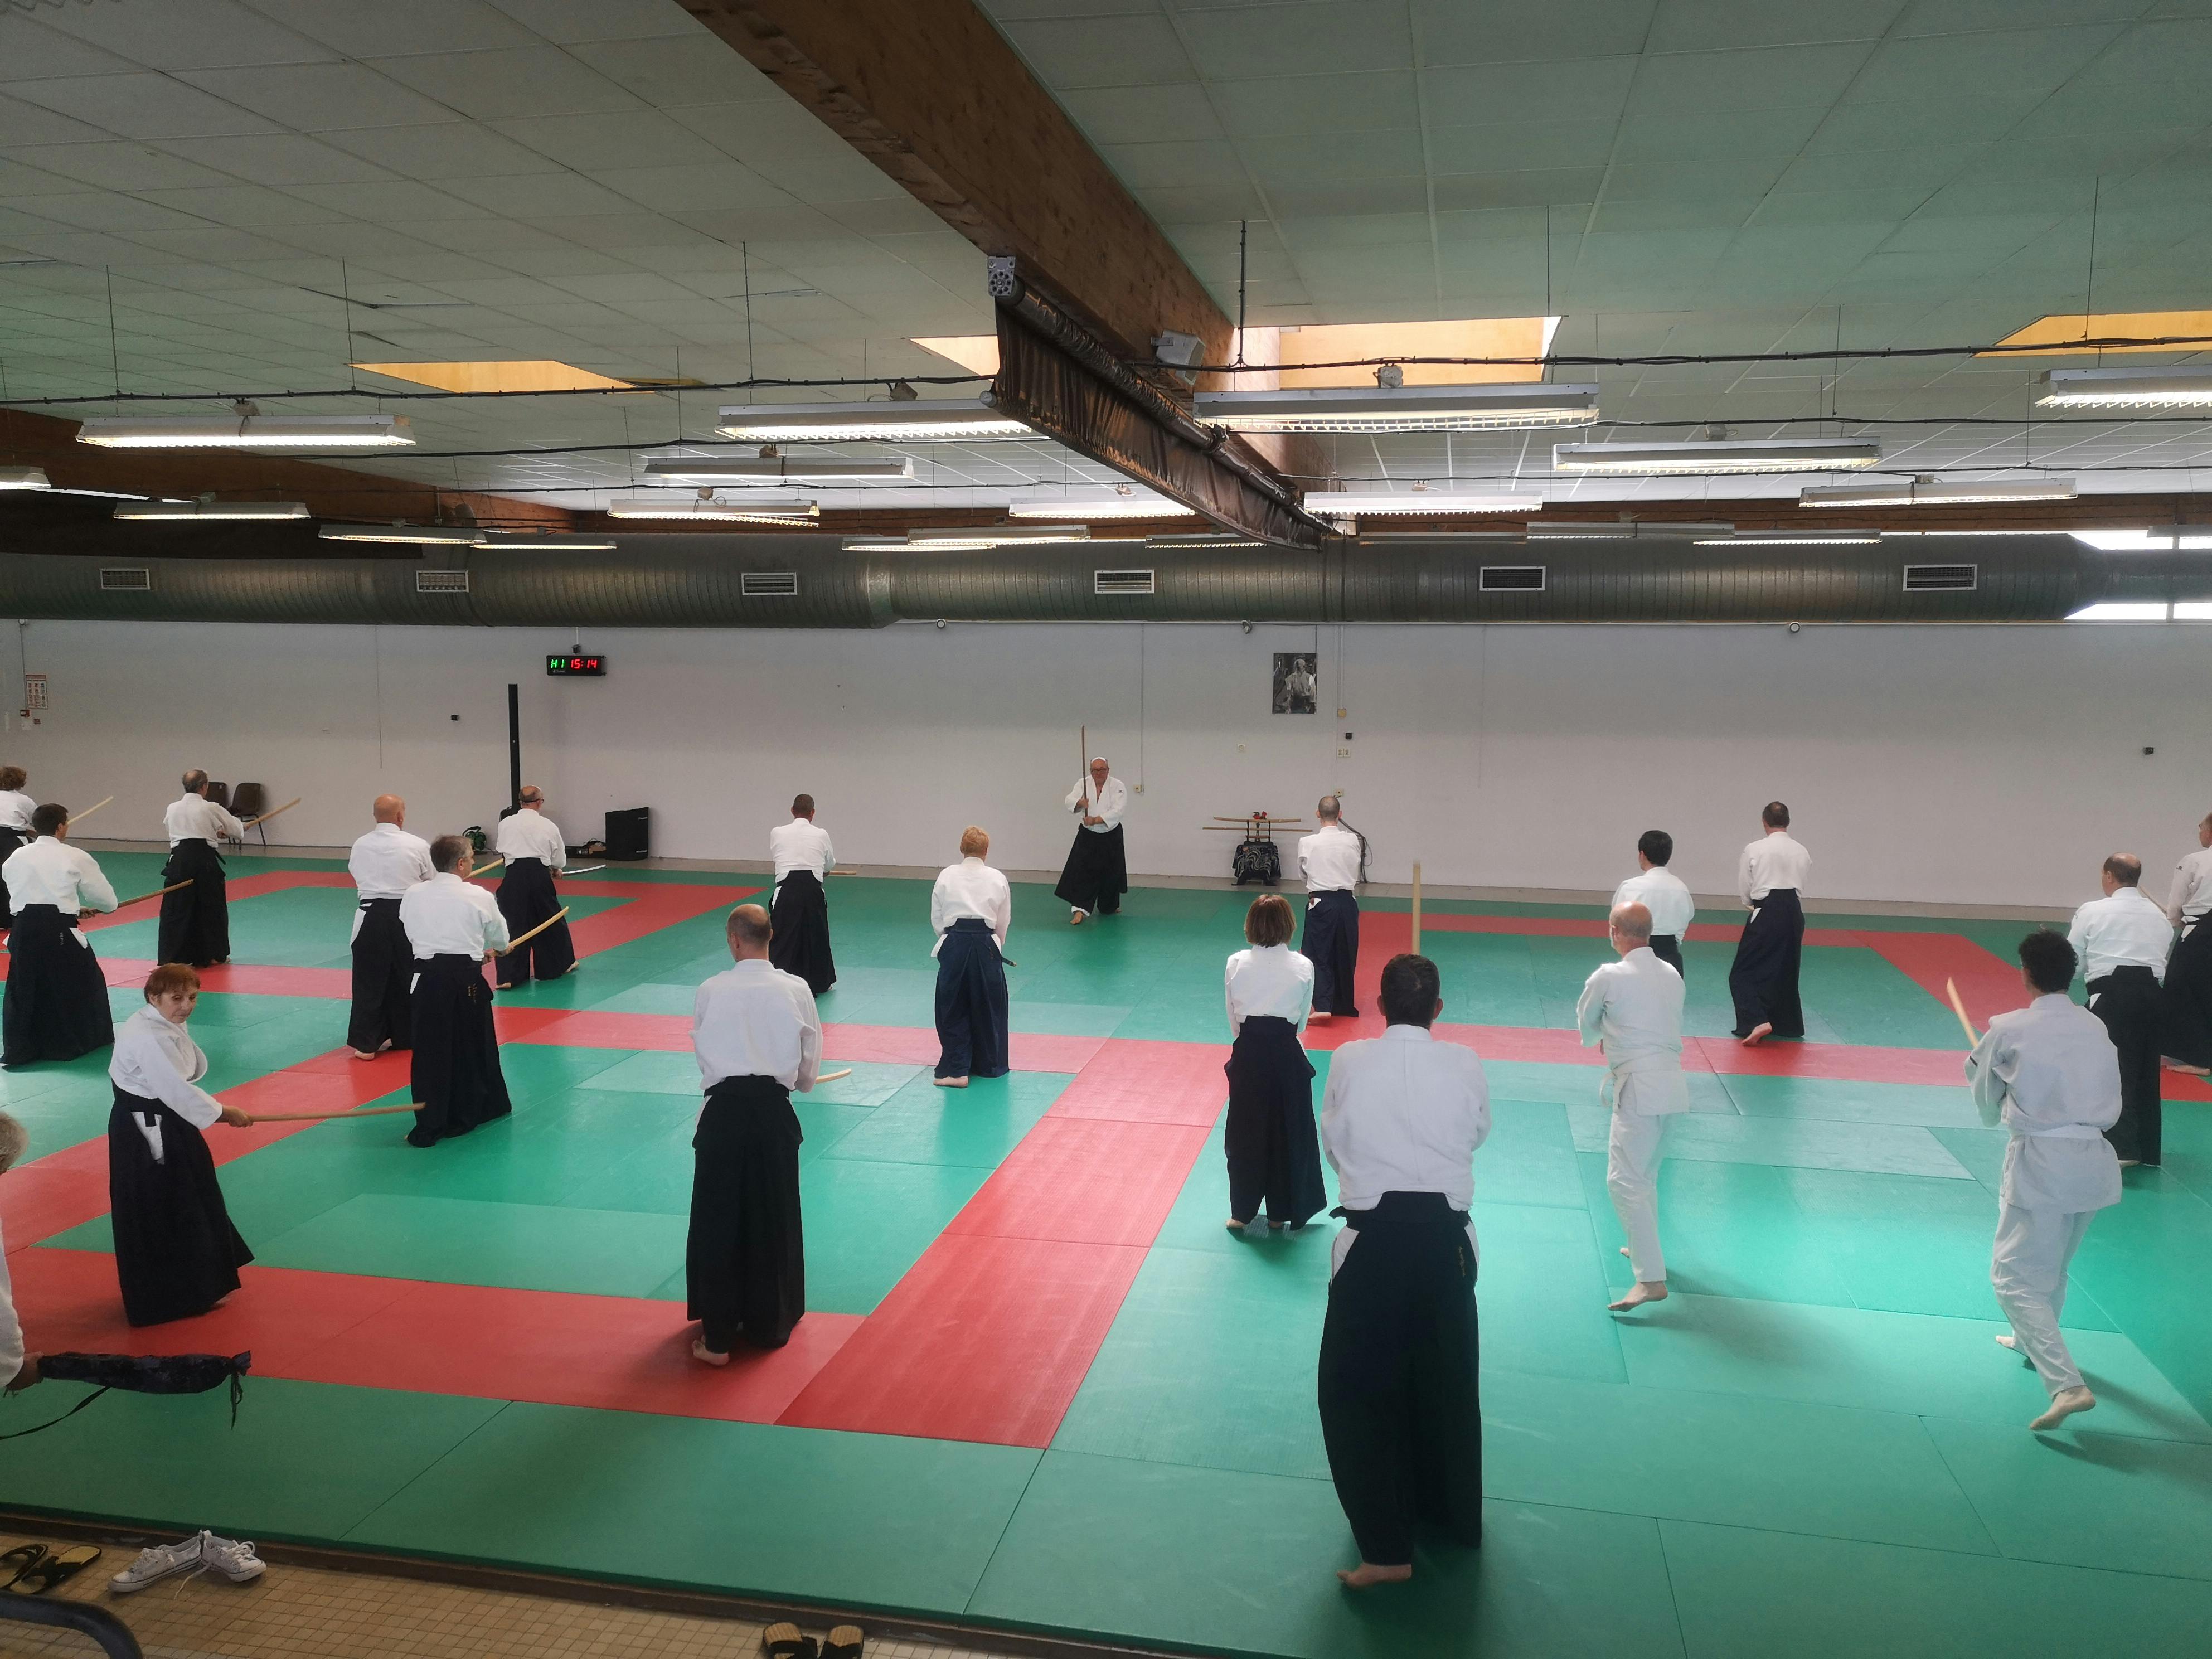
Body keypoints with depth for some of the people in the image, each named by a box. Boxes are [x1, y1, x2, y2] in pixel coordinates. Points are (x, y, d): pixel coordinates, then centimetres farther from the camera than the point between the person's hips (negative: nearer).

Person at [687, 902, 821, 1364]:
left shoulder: (711, 991, -5)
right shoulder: (795, 990, -4)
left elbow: (702, 1048, 9)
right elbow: (810, 1059, 6)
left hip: (724, 1112, -1)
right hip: (773, 1111, 1)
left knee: (717, 1222, 8)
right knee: (773, 1221, 15)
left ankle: (717, 1337, 13)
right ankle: (770, 1324, 28)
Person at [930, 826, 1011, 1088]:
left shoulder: (947, 876, 2)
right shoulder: (997, 879, 3)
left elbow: (936, 919, 6)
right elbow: (1004, 922, 9)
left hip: (954, 945, -1)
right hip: (986, 945, 1)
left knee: (953, 1007, 8)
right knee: (988, 1007, 15)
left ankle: (956, 1070, 3)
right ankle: (989, 1064, 27)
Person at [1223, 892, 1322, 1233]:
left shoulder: (1236, 964, -4)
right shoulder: (1303, 967, -6)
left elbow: (1233, 1018, 4)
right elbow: (1301, 1022, 4)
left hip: (1247, 1055, 1)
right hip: (1286, 1056, -1)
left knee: (1245, 1132, 14)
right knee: (1287, 1133, 14)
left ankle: (1242, 1212, 24)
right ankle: (1279, 1213, 25)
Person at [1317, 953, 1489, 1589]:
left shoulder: (1348, 1062, -9)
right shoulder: (1465, 1065, -7)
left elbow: (1333, 1143, 4)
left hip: (1373, 1239, -2)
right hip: (1443, 1236, 3)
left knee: (1357, 1391, 9)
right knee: (1447, 1383, 21)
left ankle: (1387, 1548, 7)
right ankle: (1453, 1517, 40)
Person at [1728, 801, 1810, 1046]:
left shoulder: (1754, 849, -8)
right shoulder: (1802, 851, 3)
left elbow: (1744, 887, 1)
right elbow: (1802, 887, 10)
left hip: (1766, 913, -5)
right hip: (1794, 913, 5)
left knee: (1744, 973, 0)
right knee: (1785, 972, 20)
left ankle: (1757, 1021, -18)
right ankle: (1785, 1023, 30)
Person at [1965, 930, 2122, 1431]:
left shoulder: (2008, 1031, -10)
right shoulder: (2096, 1028, 4)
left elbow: (1987, 1107, 3)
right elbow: (2112, 1101, 13)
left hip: (2041, 1163, -6)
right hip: (2095, 1160, 6)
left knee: (2015, 1276, -1)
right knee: (2053, 1265, 28)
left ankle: (2067, 1384, -16)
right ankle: (2034, 1343, 49)